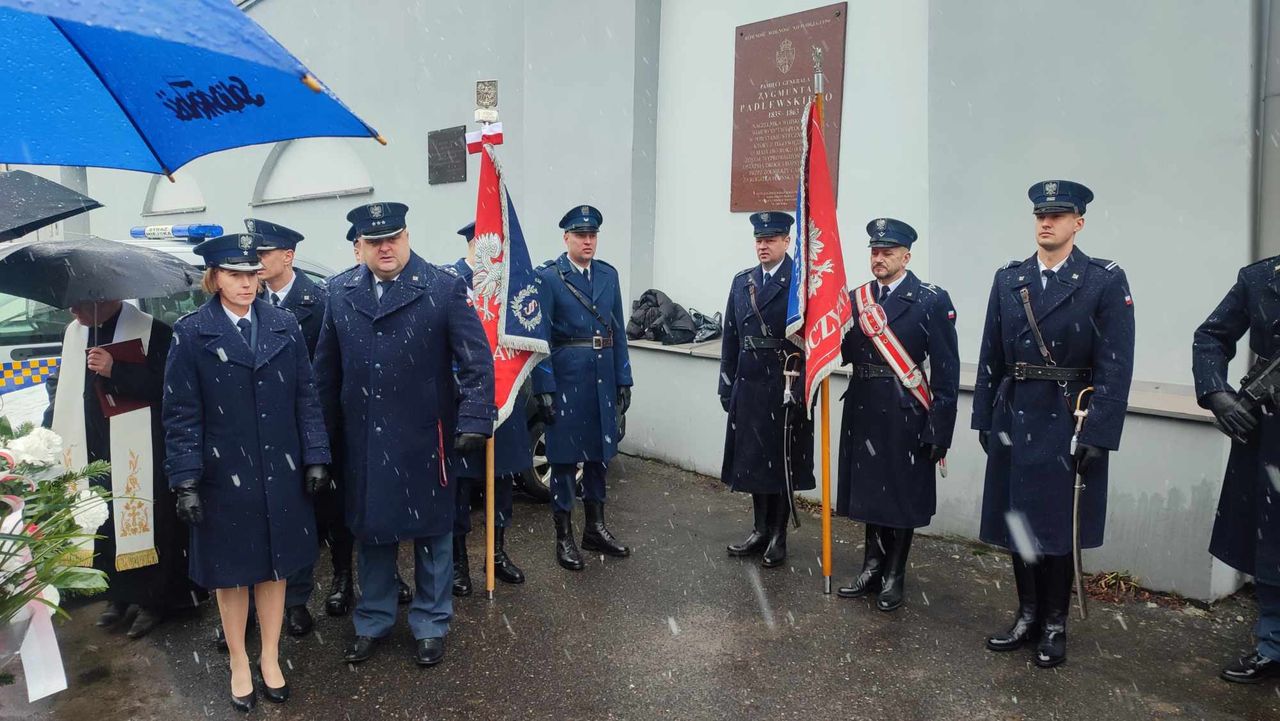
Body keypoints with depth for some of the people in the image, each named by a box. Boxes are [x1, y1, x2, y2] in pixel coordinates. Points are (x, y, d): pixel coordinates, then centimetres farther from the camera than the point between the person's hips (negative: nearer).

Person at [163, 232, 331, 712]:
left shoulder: (284, 325, 1)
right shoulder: (191, 333, -6)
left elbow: (306, 398, 3)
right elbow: (182, 414, -6)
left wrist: (316, 457, -1)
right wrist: (186, 481, -11)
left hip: (280, 473, 2)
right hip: (224, 475, -2)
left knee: (275, 566, 13)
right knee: (232, 572, 13)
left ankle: (270, 658, 32)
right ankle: (239, 664, 33)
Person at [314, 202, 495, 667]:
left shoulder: (445, 289, -7)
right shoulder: (340, 296, 5)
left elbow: (477, 361, -10)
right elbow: (326, 370, 10)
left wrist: (474, 422, -18)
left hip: (425, 438, -3)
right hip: (362, 442, 3)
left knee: (432, 532, 11)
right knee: (371, 531, 16)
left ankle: (430, 625, 29)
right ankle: (372, 623, 35)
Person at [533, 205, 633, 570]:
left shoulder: (608, 274, 8)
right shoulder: (547, 277, -6)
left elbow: (618, 331, 10)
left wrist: (623, 380, 7)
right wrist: (543, 388, -14)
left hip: (602, 376, 5)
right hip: (565, 377, -5)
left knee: (599, 452, 14)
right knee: (564, 456, 4)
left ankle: (595, 528, 30)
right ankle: (564, 536, 17)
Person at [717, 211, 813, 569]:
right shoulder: (741, 281, 10)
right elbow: (731, 337, 11)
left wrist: (801, 387, -16)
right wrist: (727, 385, 9)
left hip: (786, 388, -5)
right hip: (748, 385, 5)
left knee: (782, 462, 6)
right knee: (753, 459, 13)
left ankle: (778, 536, 19)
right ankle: (760, 530, 27)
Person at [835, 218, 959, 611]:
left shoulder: (932, 300, -8)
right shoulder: (856, 298, 7)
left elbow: (946, 372, -10)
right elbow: (844, 352, 5)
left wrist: (939, 430, -12)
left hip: (905, 414, -4)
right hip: (863, 411, 5)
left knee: (902, 495, 8)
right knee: (870, 490, 15)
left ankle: (894, 575, 25)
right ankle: (873, 568, 31)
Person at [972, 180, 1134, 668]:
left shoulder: (1106, 281, -5)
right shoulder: (1008, 279, 6)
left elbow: (1115, 367, -9)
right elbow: (991, 355, 8)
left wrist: (1097, 435, -14)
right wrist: (984, 419, 6)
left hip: (1069, 424, -4)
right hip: (1015, 420, 4)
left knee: (1059, 527, 6)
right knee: (1018, 521, 12)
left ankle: (1055, 625, 24)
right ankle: (1028, 616, 28)